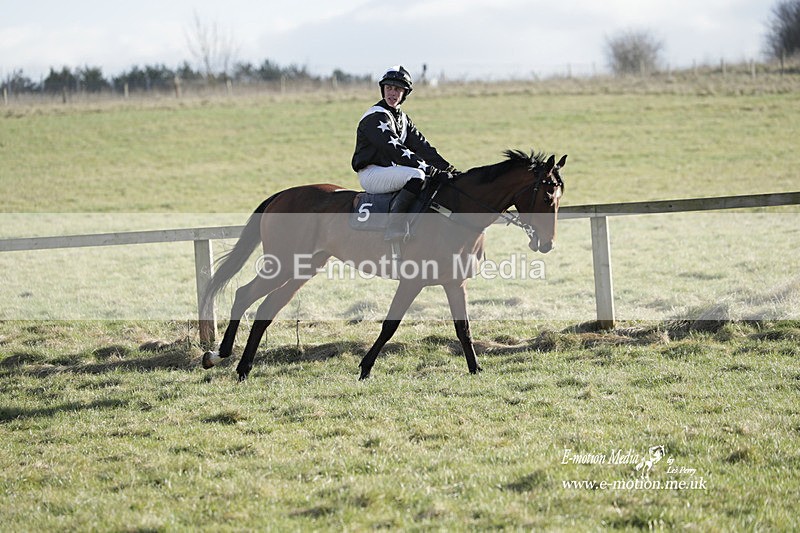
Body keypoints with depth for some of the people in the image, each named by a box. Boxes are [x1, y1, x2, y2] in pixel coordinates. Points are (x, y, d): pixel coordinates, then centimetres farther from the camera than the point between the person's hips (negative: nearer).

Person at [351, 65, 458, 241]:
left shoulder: (403, 118, 16)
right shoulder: (375, 116, -13)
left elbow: (421, 145, 8)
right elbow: (394, 149, -23)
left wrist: (448, 168, -5)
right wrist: (426, 168, -29)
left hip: (391, 170, 9)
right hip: (371, 174, -9)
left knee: (440, 179, 2)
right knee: (416, 175, -33)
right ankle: (395, 228, -35)